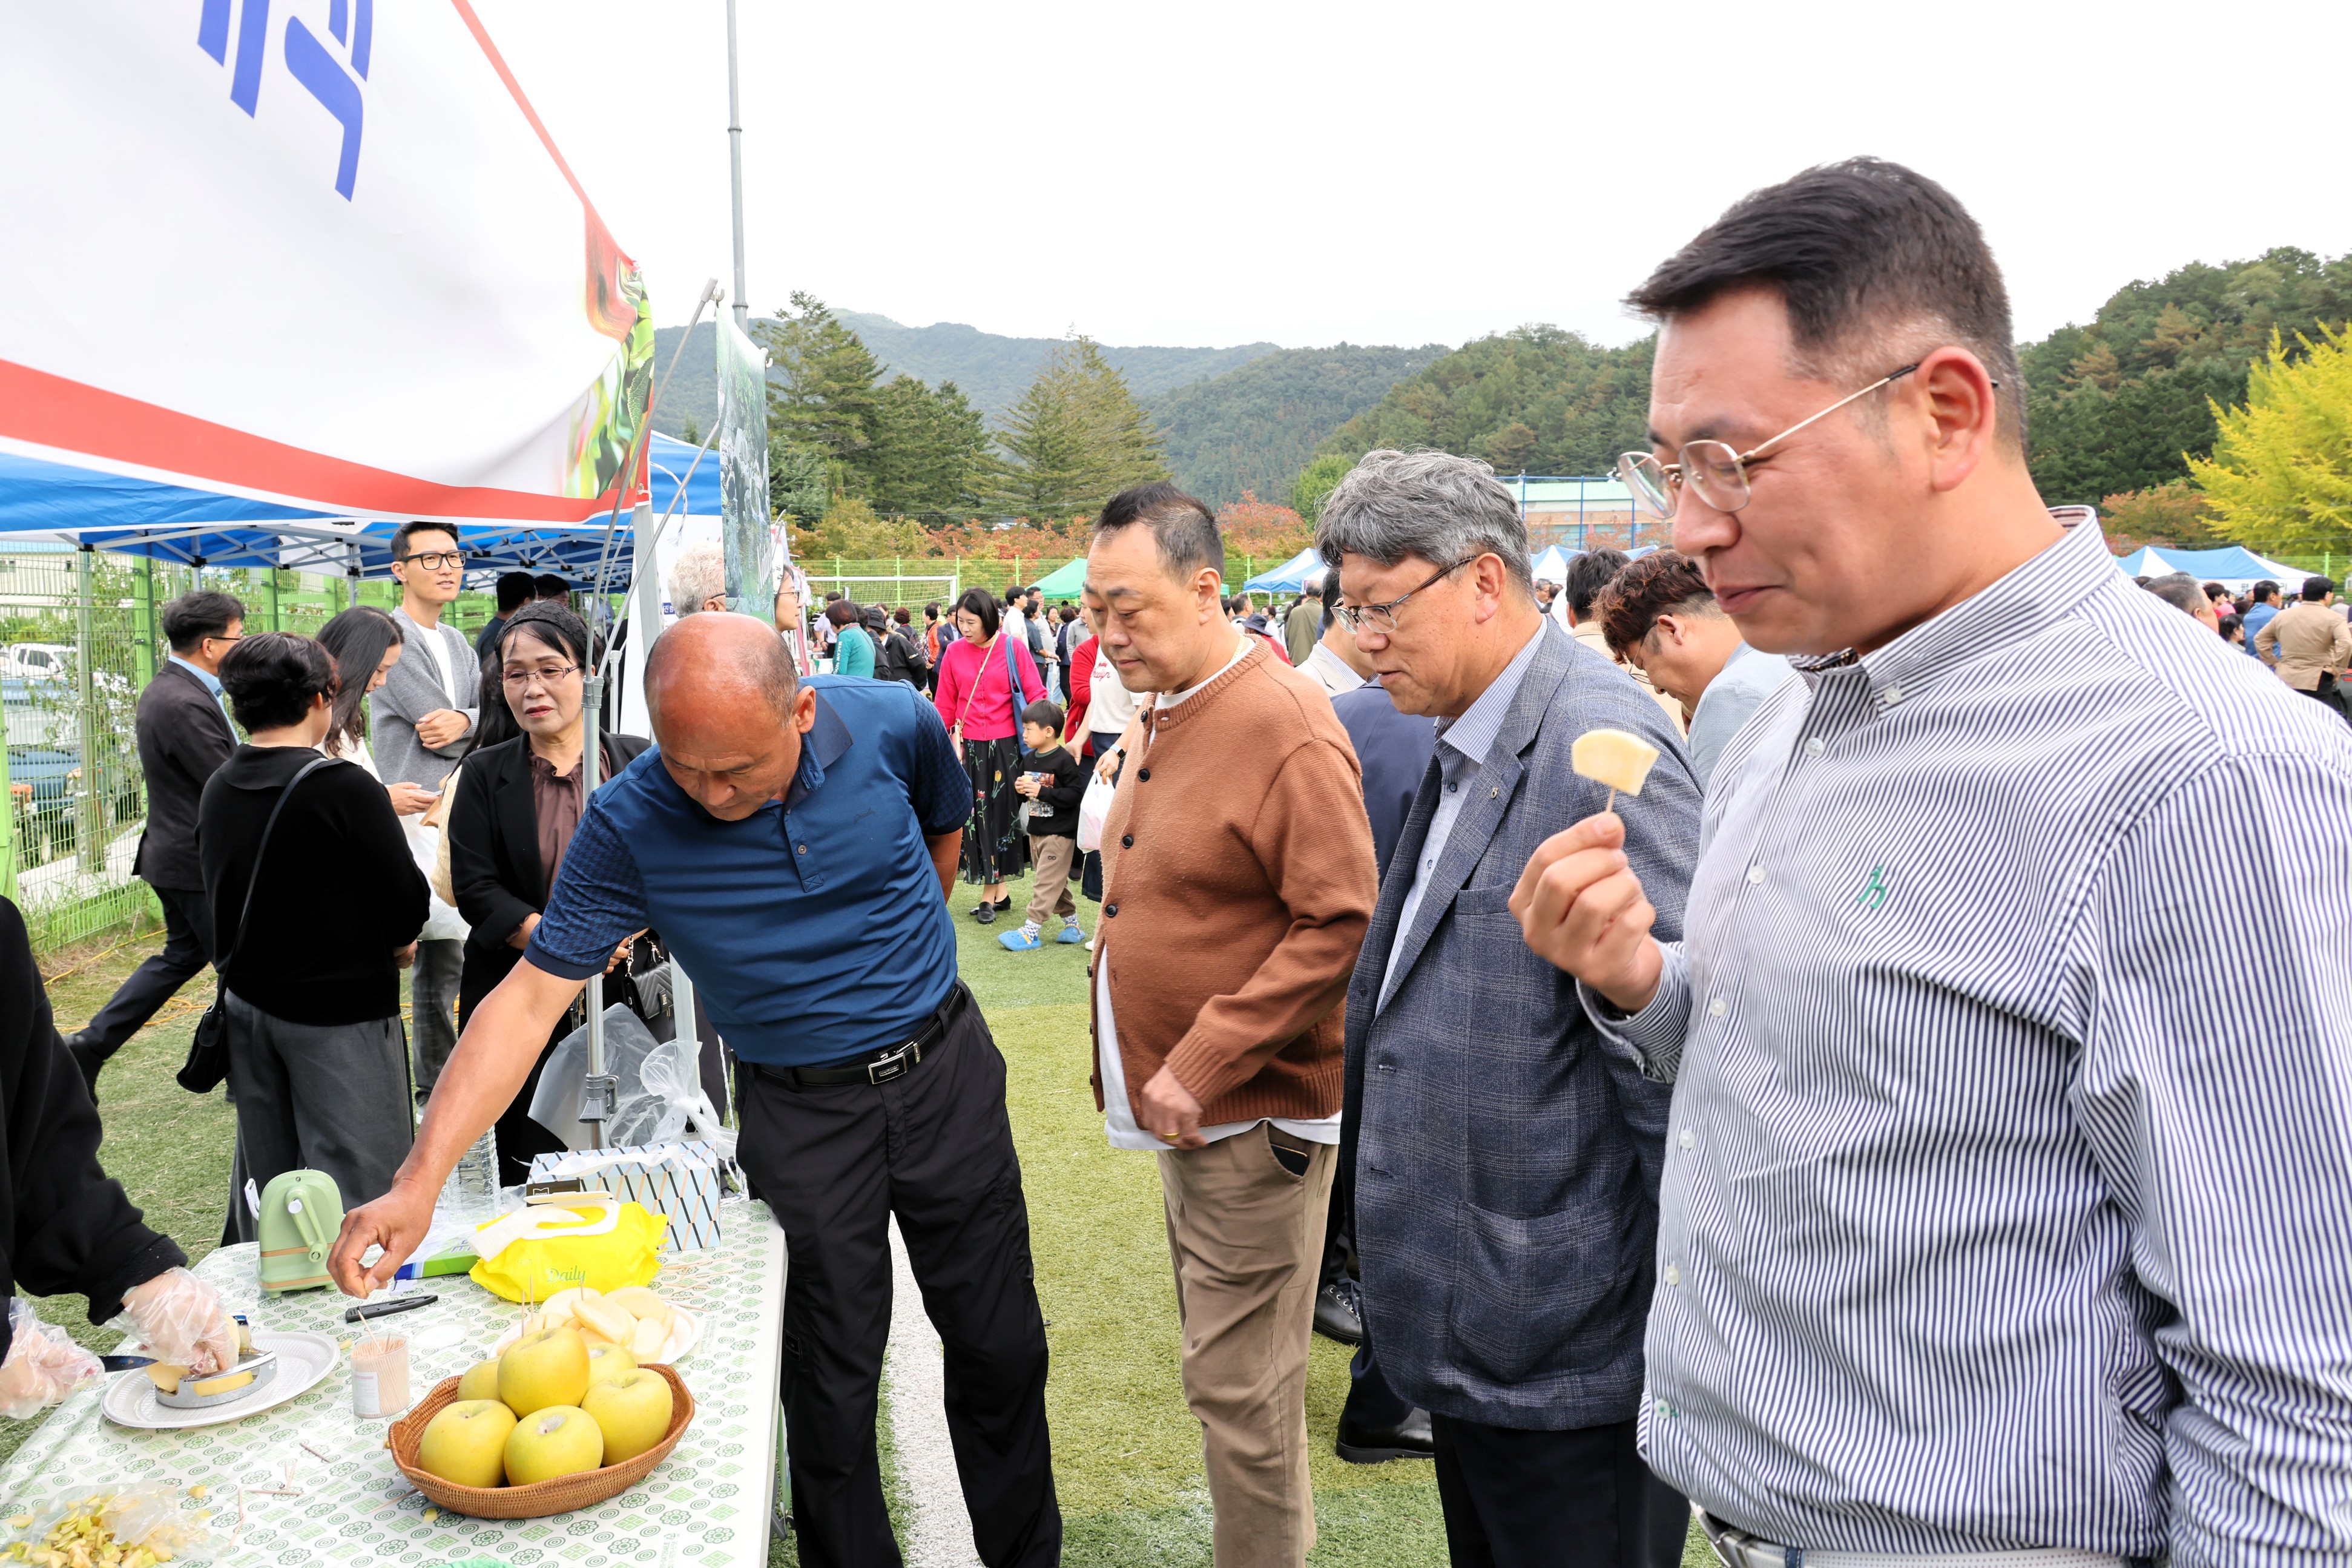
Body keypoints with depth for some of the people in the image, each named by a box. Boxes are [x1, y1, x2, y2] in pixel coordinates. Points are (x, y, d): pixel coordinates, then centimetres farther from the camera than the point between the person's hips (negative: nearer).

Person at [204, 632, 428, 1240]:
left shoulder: (218, 790, 3)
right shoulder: (345, 788, -18)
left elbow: (225, 903, 11)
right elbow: (409, 904, -14)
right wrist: (392, 942, 9)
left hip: (246, 1004, 7)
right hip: (338, 1012, -7)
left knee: (263, 1185, 18)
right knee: (359, 1195, -1)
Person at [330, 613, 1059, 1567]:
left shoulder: (894, 726, -16)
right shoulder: (627, 826, -19)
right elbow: (528, 999, -19)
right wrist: (419, 1182, -27)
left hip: (944, 1067, 2)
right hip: (799, 1111, -1)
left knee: (1000, 1350, 13)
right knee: (832, 1382, 7)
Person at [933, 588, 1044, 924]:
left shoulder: (1013, 648, -5)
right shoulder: (954, 652, 2)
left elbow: (1035, 695, -4)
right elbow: (945, 706, 8)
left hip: (1005, 746, -2)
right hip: (968, 746, 2)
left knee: (1000, 814, 3)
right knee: (975, 816, 3)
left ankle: (989, 895, 12)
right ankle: (998, 892, 14)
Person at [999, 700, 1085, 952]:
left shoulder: (1064, 760, -16)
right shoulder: (1029, 759, 8)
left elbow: (1074, 794, -21)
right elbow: (1019, 789, 18)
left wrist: (1042, 792, -24)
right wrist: (1019, 789, -5)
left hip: (1060, 833, -8)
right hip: (1036, 830, 8)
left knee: (1048, 881, -5)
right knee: (1055, 881, 15)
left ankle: (1032, 931, -5)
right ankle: (1071, 922, 25)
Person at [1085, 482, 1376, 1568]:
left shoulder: (1284, 725, -18)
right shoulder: (1160, 717, 10)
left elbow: (1339, 922, -23)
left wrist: (1204, 1069, -22)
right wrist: (1161, 1074, 14)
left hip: (1255, 1116, -9)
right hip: (1183, 1107, 9)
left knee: (1240, 1388, 1)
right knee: (1220, 1367, 19)